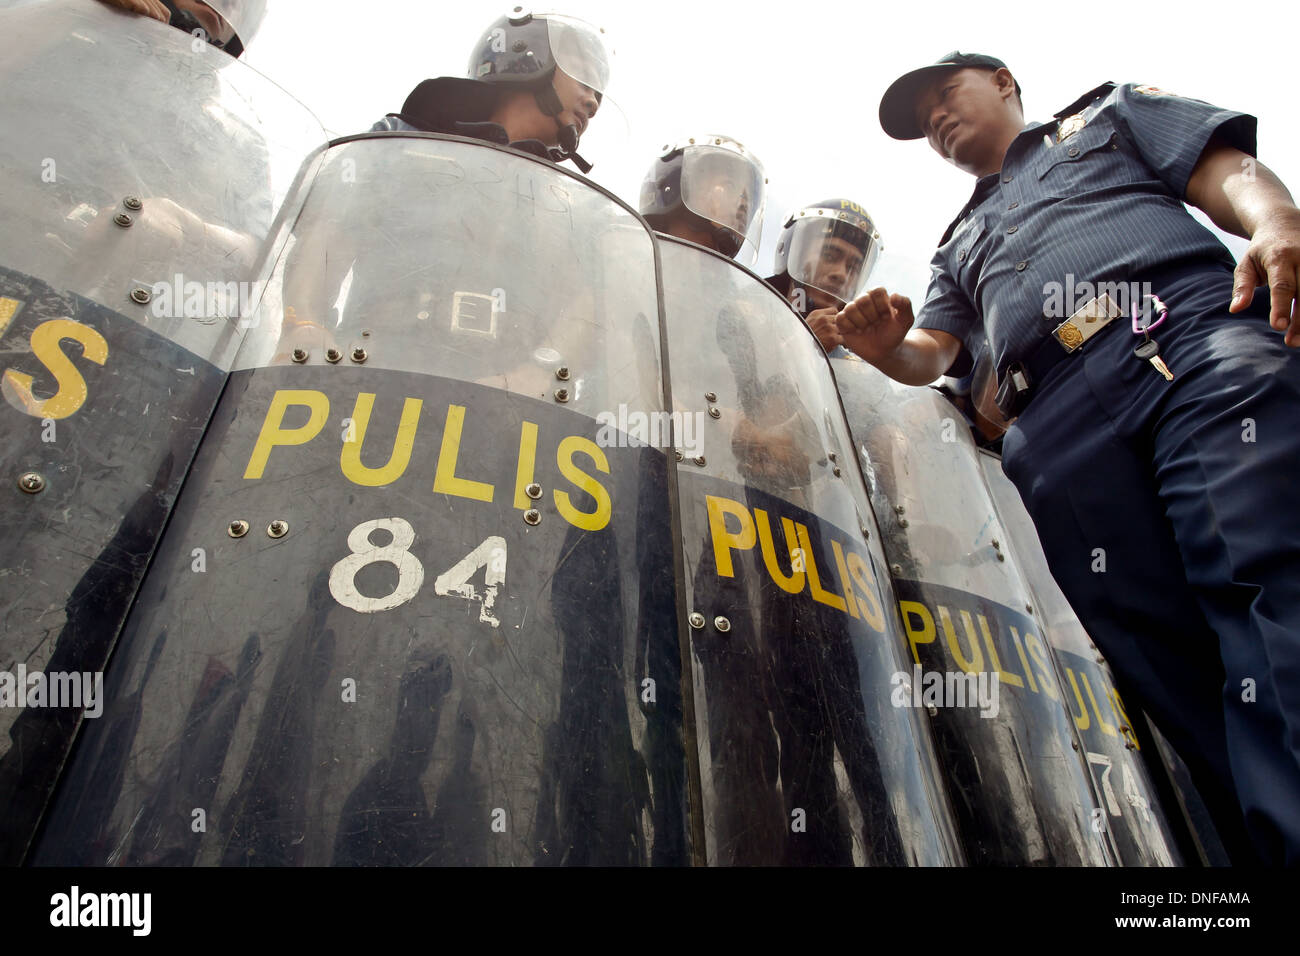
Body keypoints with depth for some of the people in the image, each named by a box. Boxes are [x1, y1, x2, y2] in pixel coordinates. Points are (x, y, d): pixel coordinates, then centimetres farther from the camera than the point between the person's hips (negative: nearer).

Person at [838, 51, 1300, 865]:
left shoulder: (1110, 113, 31)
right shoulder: (960, 242, 38)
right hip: (1058, 424, 3)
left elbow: (1232, 173, 14)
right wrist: (886, 347, -1)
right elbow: (932, 355, 24)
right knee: (1160, 651, -8)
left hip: (1194, 339, -2)